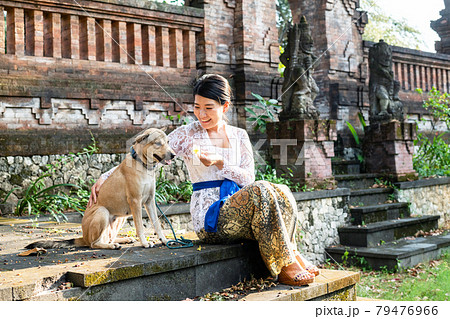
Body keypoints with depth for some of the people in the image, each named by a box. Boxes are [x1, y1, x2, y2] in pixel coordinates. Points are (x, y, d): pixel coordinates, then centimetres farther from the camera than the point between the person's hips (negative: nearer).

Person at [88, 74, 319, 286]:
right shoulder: (187, 135, 5)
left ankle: (291, 256, -19)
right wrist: (105, 178, -7)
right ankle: (285, 267, -29)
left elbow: (248, 177, 5)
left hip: (239, 211, 4)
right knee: (260, 190, -33)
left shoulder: (239, 136, 14)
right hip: (209, 216, -3)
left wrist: (219, 163, -13)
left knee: (280, 192, -29)